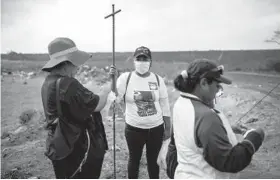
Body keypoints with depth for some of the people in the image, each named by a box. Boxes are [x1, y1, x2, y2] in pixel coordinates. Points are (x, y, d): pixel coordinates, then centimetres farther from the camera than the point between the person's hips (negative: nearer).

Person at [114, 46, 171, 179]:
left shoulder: (158, 79, -3)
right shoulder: (125, 78, -8)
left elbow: (165, 106, 3)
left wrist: (168, 128, 5)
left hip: (156, 128, 1)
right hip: (134, 129, -1)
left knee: (153, 160, 17)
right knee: (134, 159, 17)